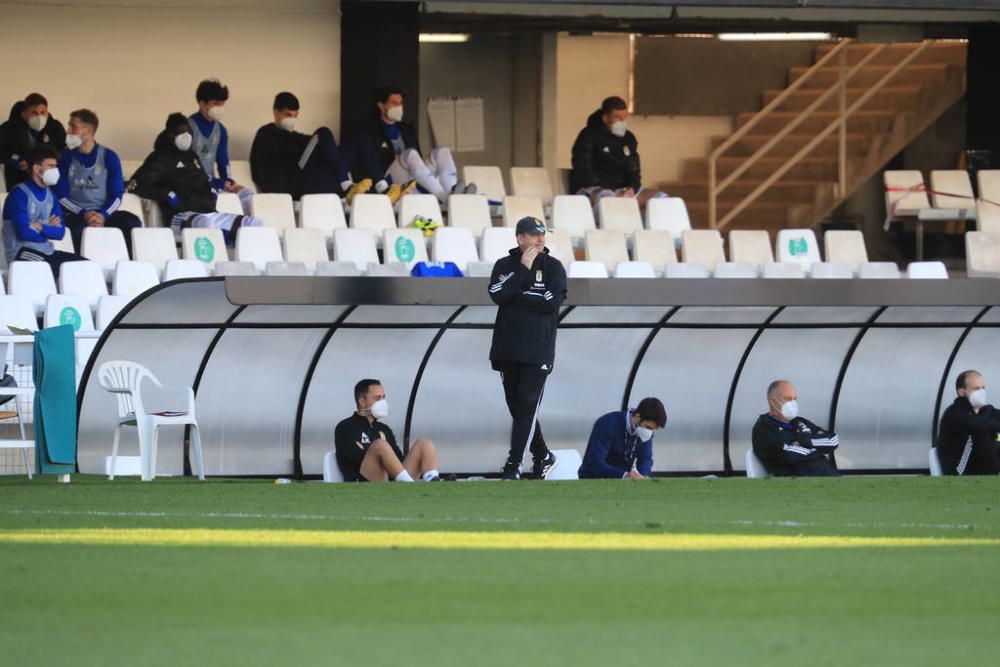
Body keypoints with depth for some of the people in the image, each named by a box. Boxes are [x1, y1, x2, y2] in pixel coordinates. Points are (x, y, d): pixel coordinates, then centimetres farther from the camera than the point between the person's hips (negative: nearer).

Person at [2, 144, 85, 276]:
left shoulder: (50, 195, 14)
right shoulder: (19, 194, -9)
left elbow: (60, 232, 7)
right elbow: (25, 232, -18)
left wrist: (41, 228, -11)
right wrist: (49, 230, -1)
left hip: (46, 253, 8)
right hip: (23, 254, -8)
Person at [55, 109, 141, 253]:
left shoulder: (109, 157, 7)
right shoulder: (66, 157, 4)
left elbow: (116, 196, 4)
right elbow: (61, 196, 0)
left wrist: (103, 216, -16)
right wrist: (83, 215, -16)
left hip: (104, 213, 2)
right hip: (76, 215, -2)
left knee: (133, 223, -27)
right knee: (77, 228, -38)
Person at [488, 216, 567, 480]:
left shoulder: (553, 267, 2)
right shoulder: (505, 265, 8)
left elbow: (553, 301, -12)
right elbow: (498, 295, -10)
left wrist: (517, 295, -9)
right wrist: (523, 270, -12)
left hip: (537, 350, -3)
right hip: (508, 349, 3)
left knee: (527, 406, -10)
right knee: (517, 406, 9)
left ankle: (514, 464, -11)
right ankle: (542, 456, 24)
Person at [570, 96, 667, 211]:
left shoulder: (628, 139, 13)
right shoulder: (589, 136, -5)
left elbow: (633, 171, 17)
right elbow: (583, 172, -12)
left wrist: (632, 188, -8)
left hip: (621, 190, 6)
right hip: (593, 190, -6)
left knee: (661, 197, -13)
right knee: (605, 196, -42)